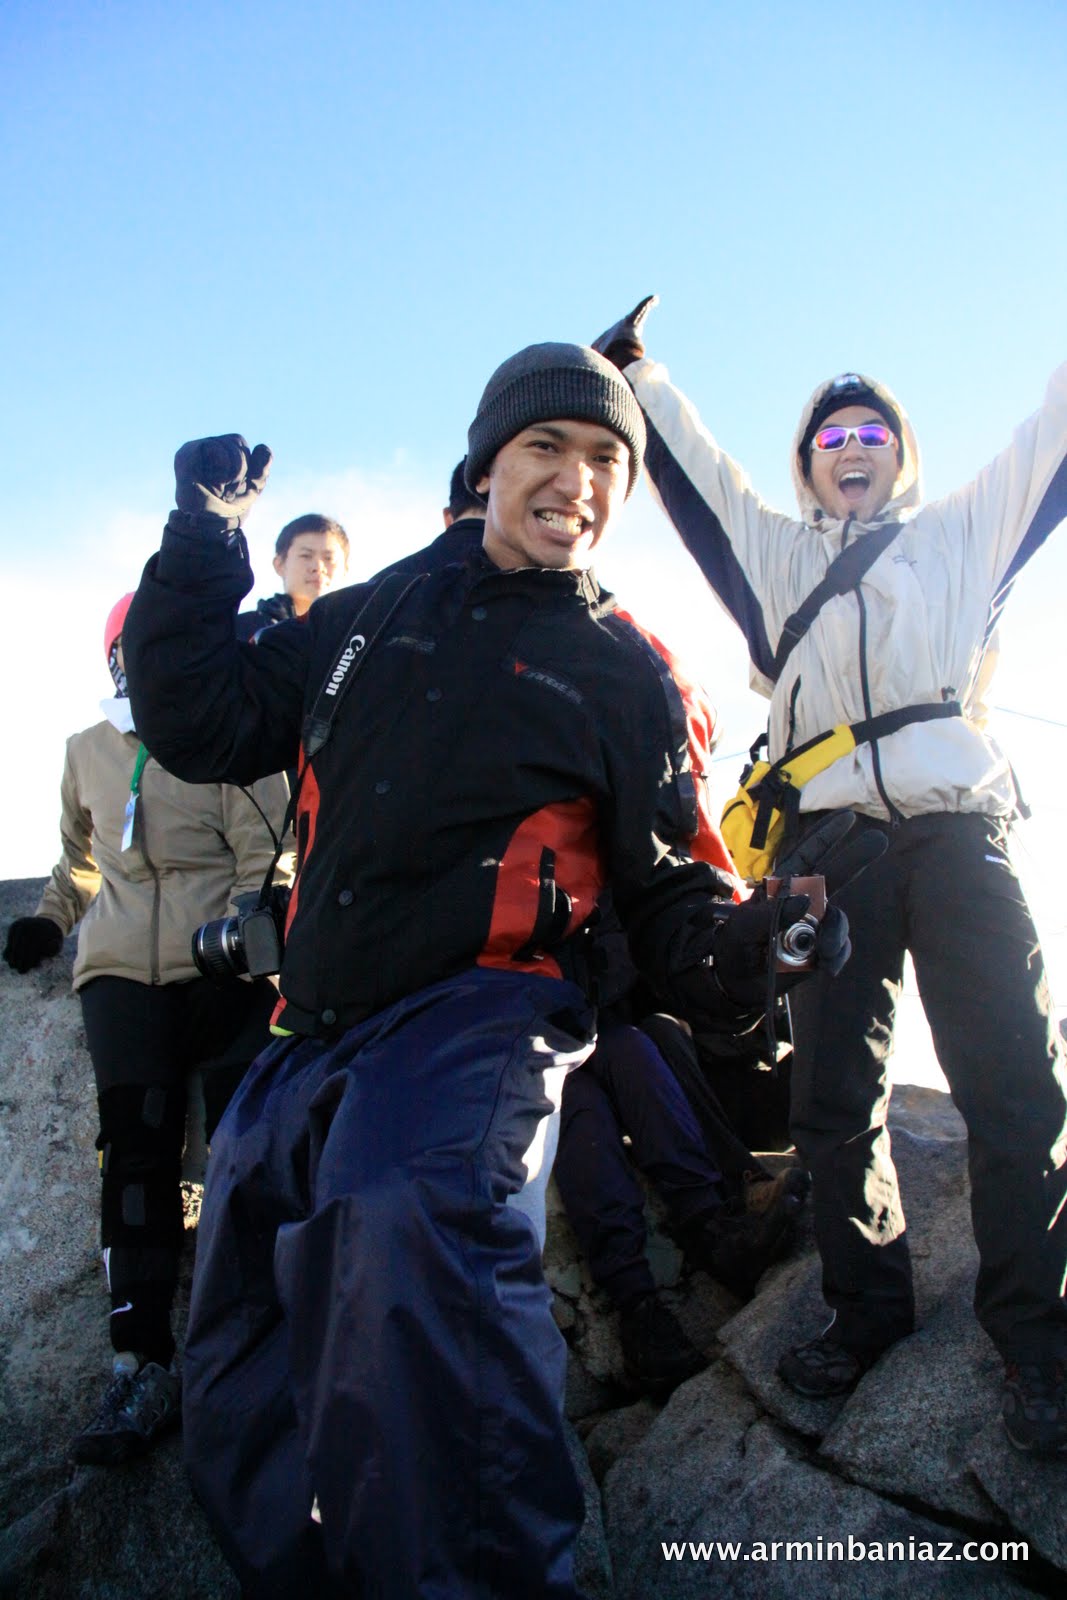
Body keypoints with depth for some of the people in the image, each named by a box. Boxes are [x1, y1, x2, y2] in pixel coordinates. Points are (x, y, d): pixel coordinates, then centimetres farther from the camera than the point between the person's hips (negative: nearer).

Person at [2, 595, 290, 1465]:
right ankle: (144, 1362, -1)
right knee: (136, 1159, -5)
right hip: (123, 972, 3)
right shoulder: (87, 751, 18)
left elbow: (266, 855, -4)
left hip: (228, 971, -3)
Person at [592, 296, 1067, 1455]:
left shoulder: (962, 531, 23)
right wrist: (635, 368, 27)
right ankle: (866, 1308, 16)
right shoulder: (774, 553, 26)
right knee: (833, 1097, 2)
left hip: (957, 829, -1)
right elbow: (691, 469, 28)